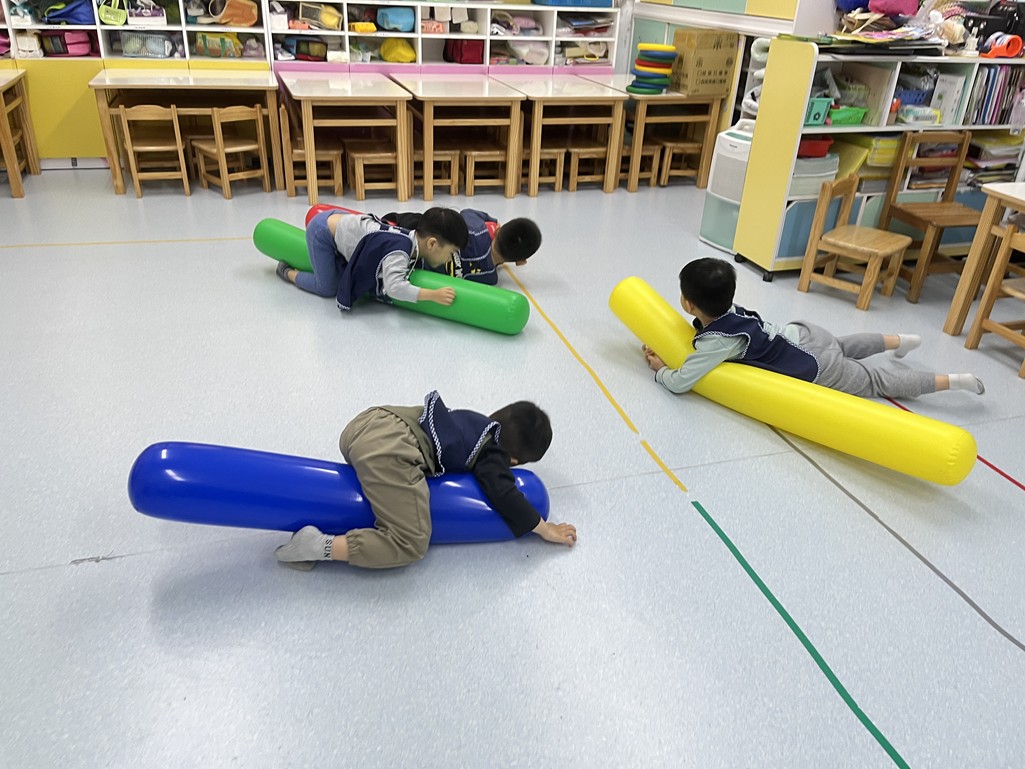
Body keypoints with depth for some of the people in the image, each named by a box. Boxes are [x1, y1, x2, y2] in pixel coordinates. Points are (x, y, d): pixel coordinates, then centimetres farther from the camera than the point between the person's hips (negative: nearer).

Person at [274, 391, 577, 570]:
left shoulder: (474, 419, 29)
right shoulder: (493, 457, 9)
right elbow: (505, 496, 4)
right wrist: (546, 530, 13)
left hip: (370, 419, 9)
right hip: (390, 454, -9)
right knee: (410, 545, -7)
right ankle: (321, 546, -14)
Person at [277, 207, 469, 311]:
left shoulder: (415, 239, -10)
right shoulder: (399, 251, -34)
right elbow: (394, 287, -50)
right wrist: (433, 295, -47)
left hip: (339, 221, 7)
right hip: (323, 231, -7)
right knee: (328, 288, 1)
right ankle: (288, 272, 23)